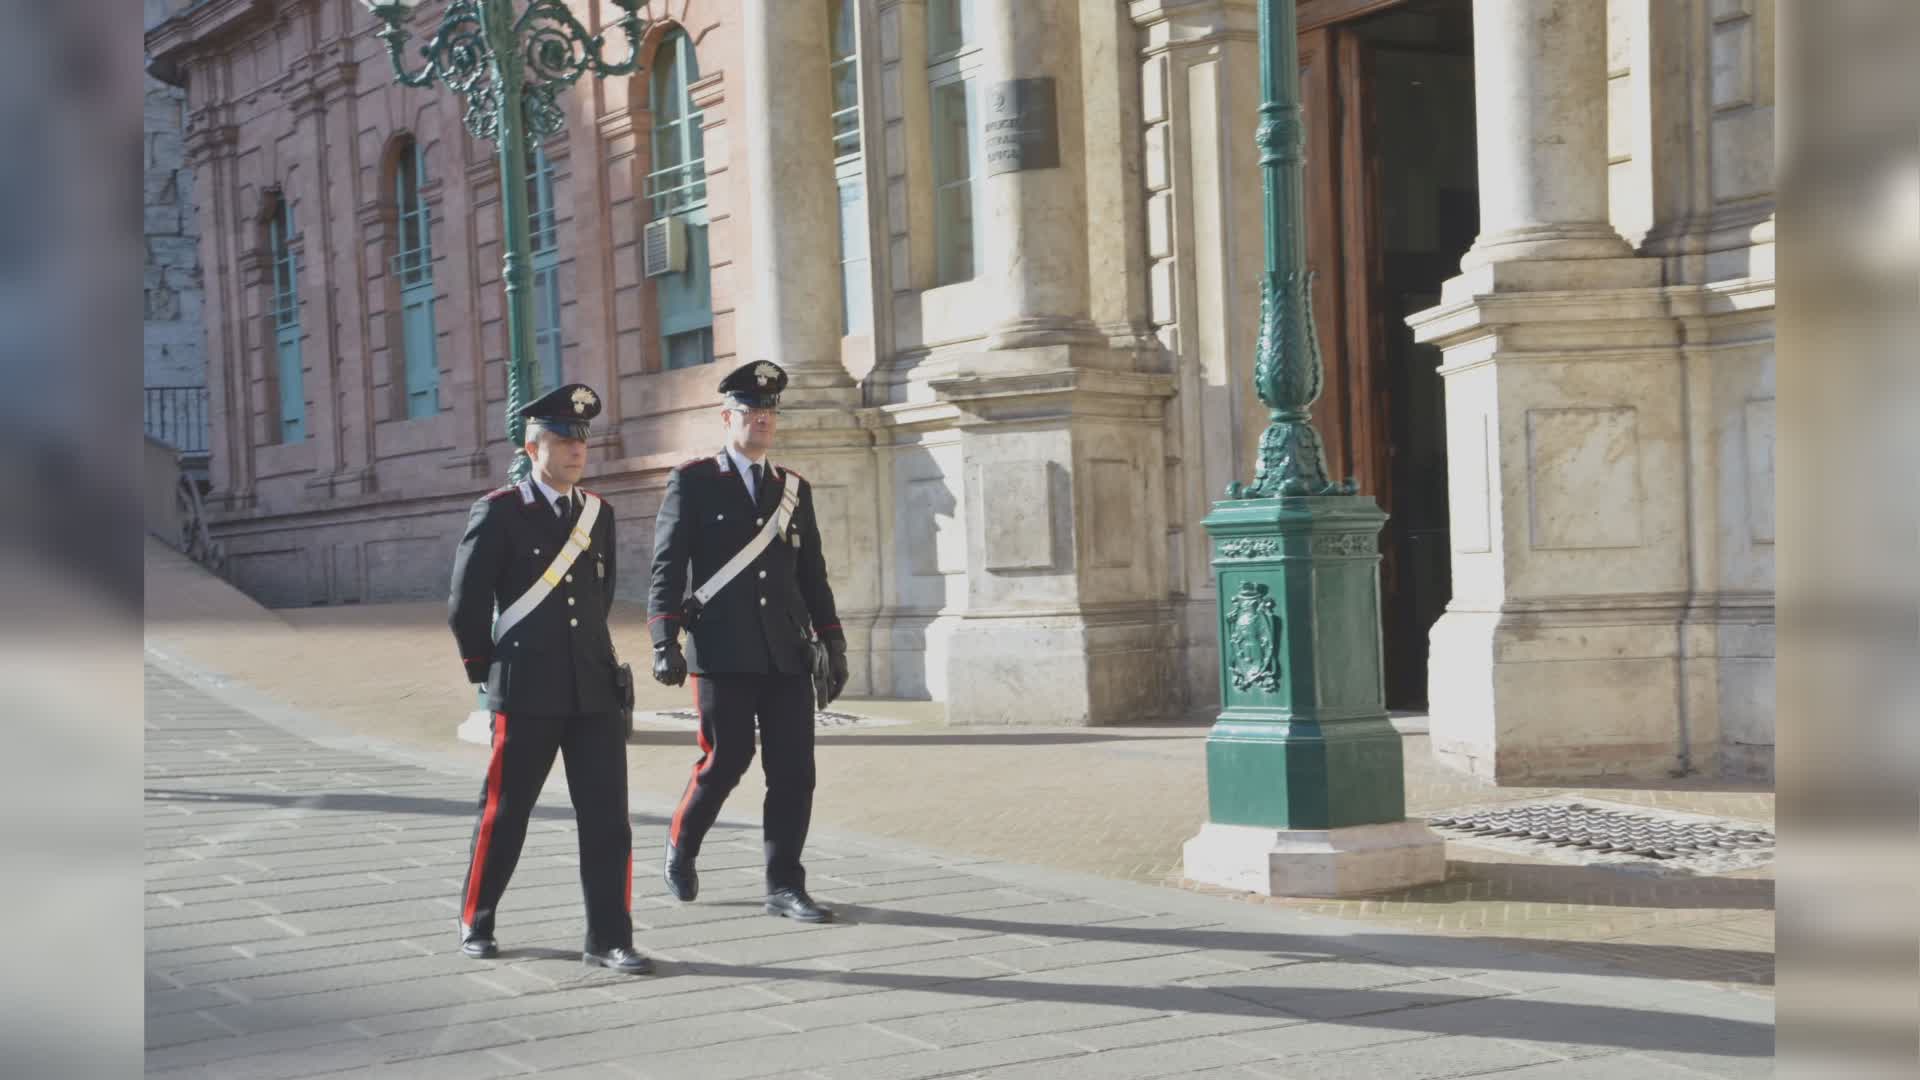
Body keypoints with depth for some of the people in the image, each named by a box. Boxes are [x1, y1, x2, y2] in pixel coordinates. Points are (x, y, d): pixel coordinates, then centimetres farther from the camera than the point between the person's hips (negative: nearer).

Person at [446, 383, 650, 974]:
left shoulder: (597, 513, 10)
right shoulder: (498, 512, -5)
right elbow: (465, 606, -2)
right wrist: (490, 674, 3)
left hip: (595, 689, 4)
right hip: (527, 694, -4)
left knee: (607, 816, -1)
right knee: (503, 814, 7)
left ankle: (608, 938, 4)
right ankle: (476, 924, 25)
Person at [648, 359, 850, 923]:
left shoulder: (794, 488, 16)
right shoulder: (693, 482, 3)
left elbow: (812, 575, 18)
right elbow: (667, 565, -2)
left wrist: (832, 643, 13)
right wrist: (664, 641, -11)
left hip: (787, 652, 4)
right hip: (723, 652, -4)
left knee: (794, 771, -1)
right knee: (726, 760, -4)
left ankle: (784, 886, 7)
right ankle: (681, 847, 23)